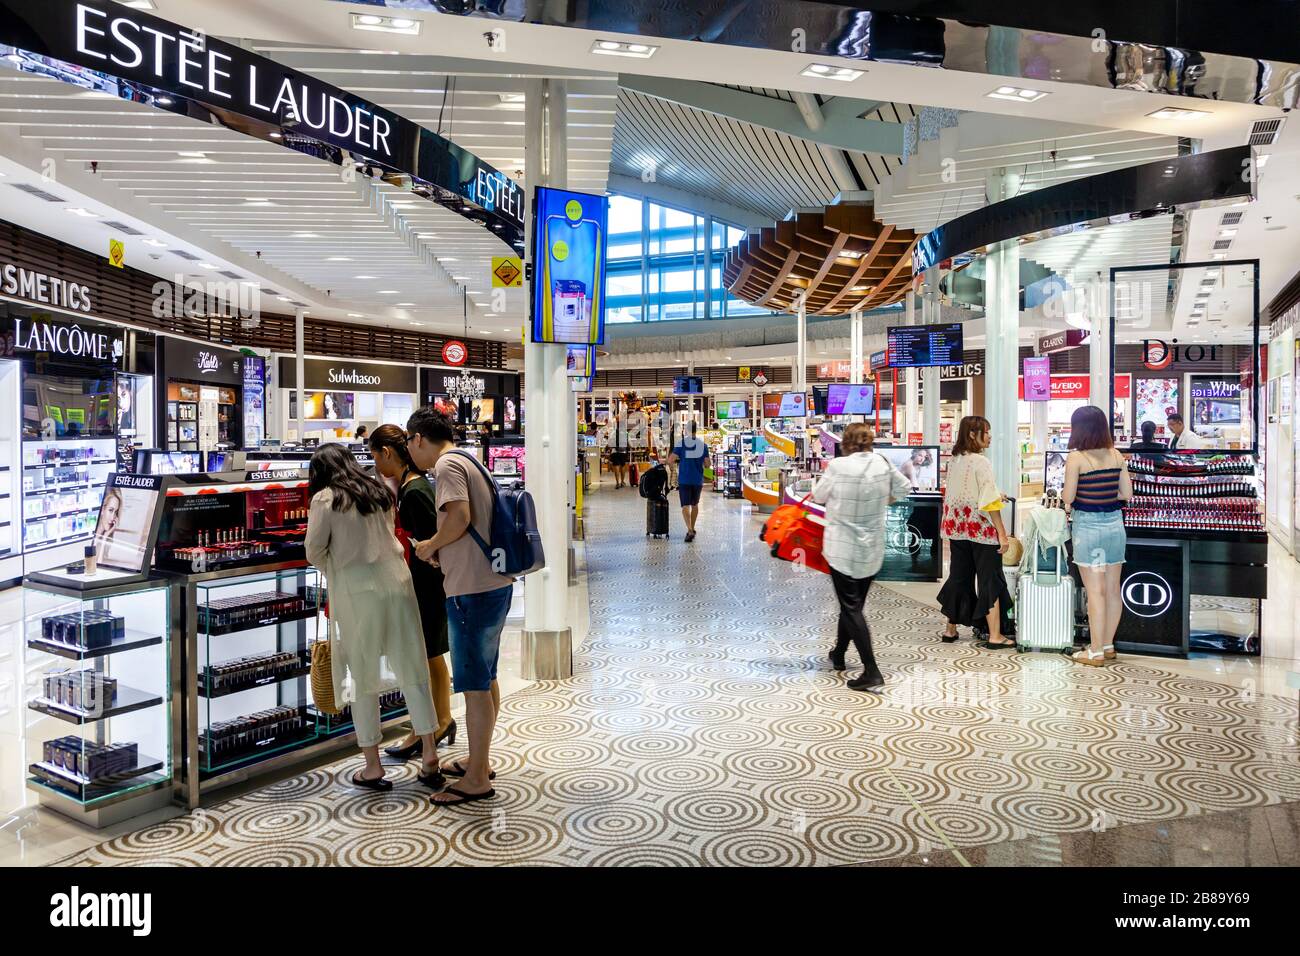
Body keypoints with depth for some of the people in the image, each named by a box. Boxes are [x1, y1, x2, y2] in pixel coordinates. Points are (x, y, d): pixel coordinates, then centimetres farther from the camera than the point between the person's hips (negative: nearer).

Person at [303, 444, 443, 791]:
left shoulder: (325, 499, 0)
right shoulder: (379, 492, 15)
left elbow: (314, 551, -2)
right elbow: (388, 535, 14)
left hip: (356, 589, -4)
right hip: (396, 580, 4)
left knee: (363, 675, 6)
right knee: (411, 668, 8)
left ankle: (373, 767, 13)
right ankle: (430, 754, 9)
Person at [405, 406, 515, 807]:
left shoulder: (447, 464, -12)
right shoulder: (467, 462, 17)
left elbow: (459, 518, -26)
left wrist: (430, 546, -9)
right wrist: (442, 552, 10)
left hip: (472, 590, -10)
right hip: (493, 583, 10)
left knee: (474, 685, -1)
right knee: (485, 679, 19)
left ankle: (477, 780, 9)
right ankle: (480, 761, 33)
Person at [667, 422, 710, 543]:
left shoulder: (681, 444, -7)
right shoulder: (703, 445, 0)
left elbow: (670, 461, -12)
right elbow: (707, 464, 2)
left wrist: (676, 461, 10)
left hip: (684, 480, -3)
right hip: (698, 480, 3)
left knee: (685, 506, -2)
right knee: (695, 505, 20)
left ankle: (690, 530, -20)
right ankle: (692, 529, 30)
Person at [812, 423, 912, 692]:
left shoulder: (838, 466, -15)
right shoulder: (883, 463, -2)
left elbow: (819, 496, -1)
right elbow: (904, 488, 12)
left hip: (842, 549, -5)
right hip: (873, 550, 5)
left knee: (851, 607, -2)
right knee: (854, 603, 20)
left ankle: (872, 672, -10)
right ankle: (838, 655, 38)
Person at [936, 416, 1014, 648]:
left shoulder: (954, 460, 7)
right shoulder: (981, 462, -15)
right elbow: (990, 503, -17)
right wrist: (1002, 533, -14)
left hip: (957, 528, 7)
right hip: (982, 529, -7)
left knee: (959, 576, 14)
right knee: (990, 580, 1)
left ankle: (950, 630, 21)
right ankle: (994, 636, 2)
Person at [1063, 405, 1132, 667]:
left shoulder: (1076, 458, -13)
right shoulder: (1116, 455, 3)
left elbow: (1068, 497, -12)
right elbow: (1127, 493, 7)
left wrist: (1063, 494, 9)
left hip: (1087, 525, -6)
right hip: (1114, 523, 6)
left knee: (1095, 592, -1)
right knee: (1113, 589, 12)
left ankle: (1096, 652, 5)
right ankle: (1108, 645, 24)